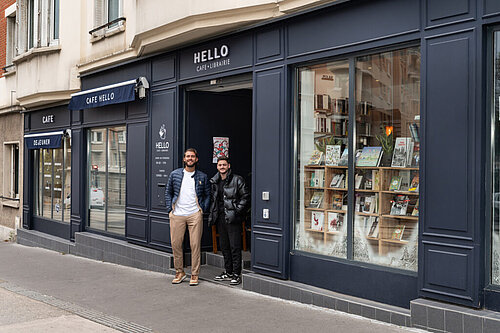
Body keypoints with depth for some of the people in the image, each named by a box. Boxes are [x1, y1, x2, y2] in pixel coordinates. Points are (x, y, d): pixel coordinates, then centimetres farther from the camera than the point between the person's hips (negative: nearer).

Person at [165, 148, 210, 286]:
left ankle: (194, 275, 7)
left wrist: (203, 210, 3)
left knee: (195, 245, -2)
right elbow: (168, 192, 13)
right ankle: (179, 272, 17)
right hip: (177, 215, 1)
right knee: (176, 244, 2)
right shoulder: (175, 174, 7)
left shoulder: (202, 177, 7)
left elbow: (207, 195, 13)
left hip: (195, 215, -1)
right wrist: (170, 209, 4)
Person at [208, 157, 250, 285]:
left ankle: (236, 274, 2)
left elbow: (245, 197, -6)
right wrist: (212, 214, 13)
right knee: (224, 247, 12)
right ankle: (228, 272, 22)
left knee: (235, 247, -4)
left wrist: (237, 210, -13)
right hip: (220, 218, 6)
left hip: (233, 218, -6)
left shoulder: (237, 180, -4)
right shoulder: (215, 182, 14)